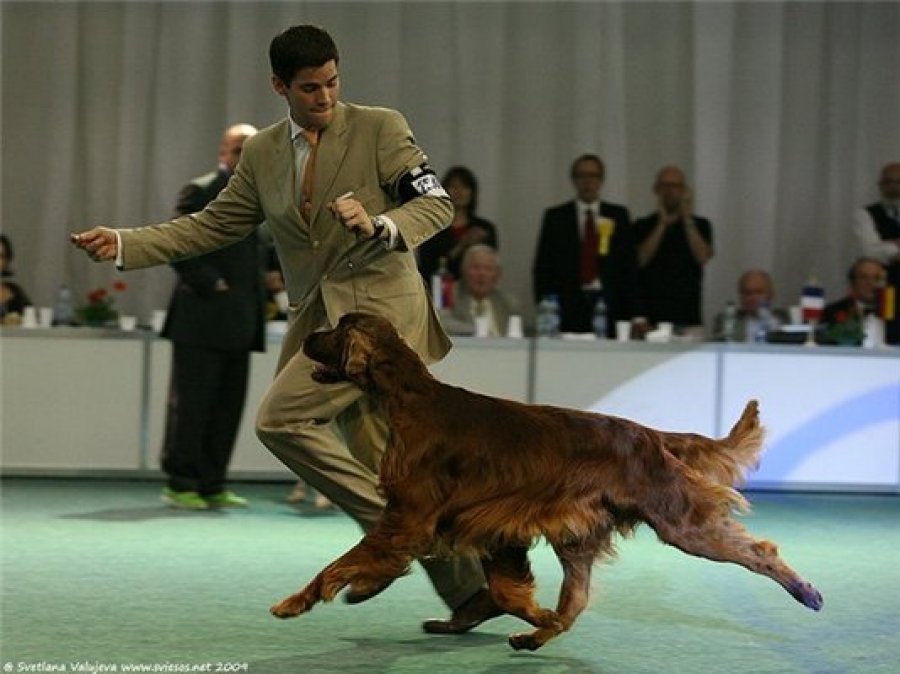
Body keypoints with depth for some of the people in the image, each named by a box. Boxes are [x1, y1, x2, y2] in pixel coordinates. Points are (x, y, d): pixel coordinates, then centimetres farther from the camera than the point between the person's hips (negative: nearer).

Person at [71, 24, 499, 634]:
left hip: (378, 304, -6)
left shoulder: (380, 128, -2)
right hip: (321, 316, 6)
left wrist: (380, 227, -23)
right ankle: (472, 590, 9)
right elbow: (214, 226, 15)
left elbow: (437, 203, -3)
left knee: (281, 417, -19)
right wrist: (124, 245, 6)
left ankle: (390, 529, -11)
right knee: (385, 464, 4)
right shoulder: (262, 154, 13)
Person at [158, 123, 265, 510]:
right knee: (191, 403, -3)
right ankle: (180, 485, 2)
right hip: (202, 318, -7)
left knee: (228, 406, 7)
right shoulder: (200, 191, -4)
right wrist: (210, 284, -15)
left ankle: (212, 485, 13)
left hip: (238, 323, 7)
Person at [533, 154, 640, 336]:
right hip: (567, 307, -1)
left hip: (608, 305, 1)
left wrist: (630, 312, -1)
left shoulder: (618, 215, 10)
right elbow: (542, 268, 7)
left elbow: (630, 265, 7)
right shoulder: (555, 217, 8)